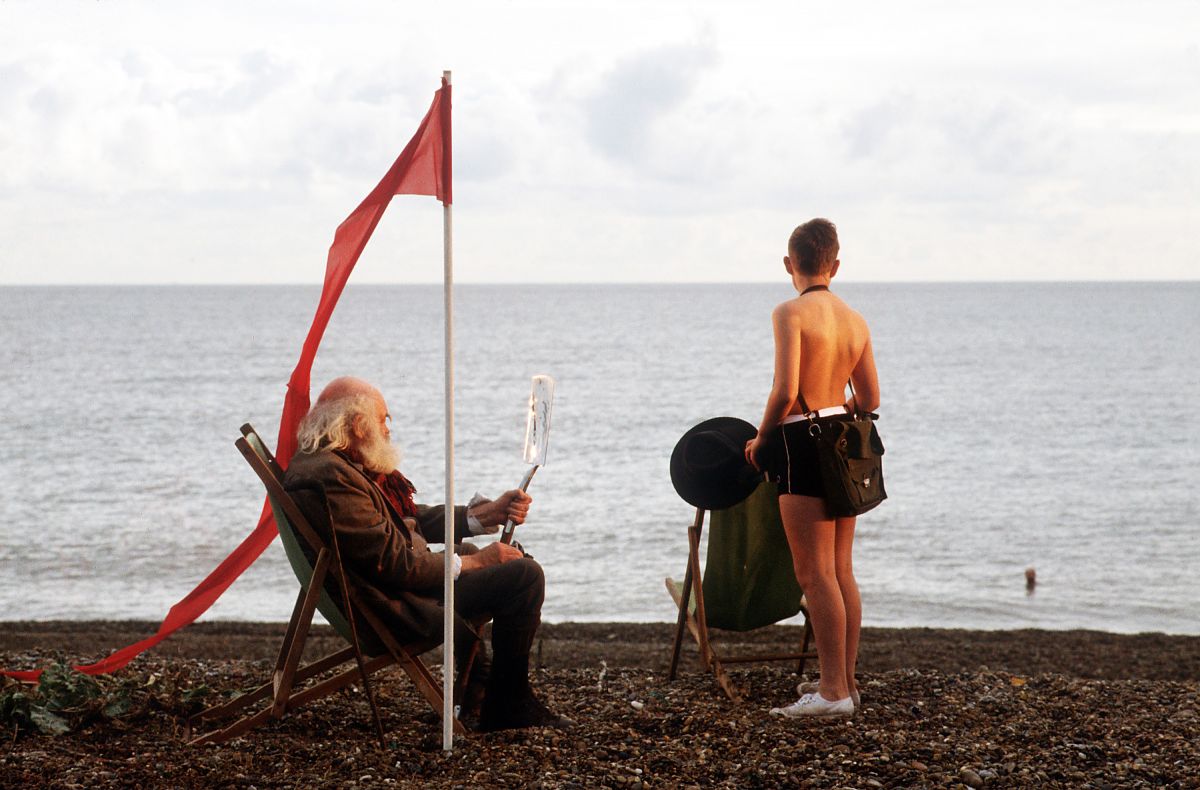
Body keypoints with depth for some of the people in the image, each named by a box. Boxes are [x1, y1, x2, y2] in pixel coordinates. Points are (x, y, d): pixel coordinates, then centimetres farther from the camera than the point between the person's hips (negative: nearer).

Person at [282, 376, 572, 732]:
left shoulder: (342, 464, 10)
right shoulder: (331, 477, -24)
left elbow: (413, 519, 14)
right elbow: (394, 563, -24)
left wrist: (487, 513, 6)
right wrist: (472, 562, -15)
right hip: (392, 608, -11)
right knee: (523, 575, -14)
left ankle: (475, 698, 30)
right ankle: (506, 706, 0)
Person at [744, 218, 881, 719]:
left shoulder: (791, 313, -12)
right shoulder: (855, 321, 9)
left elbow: (785, 391, -19)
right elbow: (870, 399, 13)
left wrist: (762, 439, -4)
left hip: (803, 445, -7)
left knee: (815, 573, -5)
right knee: (841, 571, 14)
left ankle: (833, 691, -6)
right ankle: (846, 682, 21)